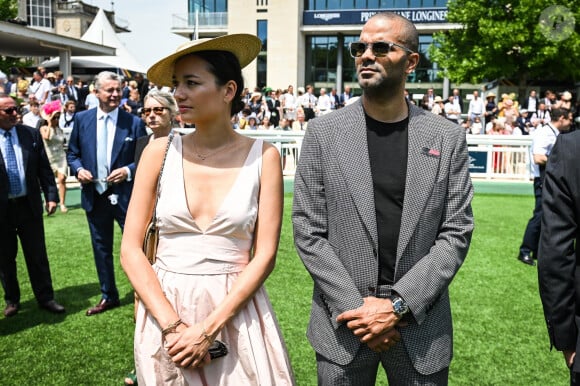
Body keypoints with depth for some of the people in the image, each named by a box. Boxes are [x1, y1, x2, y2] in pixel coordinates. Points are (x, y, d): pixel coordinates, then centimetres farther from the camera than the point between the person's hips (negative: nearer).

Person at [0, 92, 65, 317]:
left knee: (38, 255, 9)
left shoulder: (31, 134, 2)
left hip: (29, 205, 2)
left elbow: (44, 168, 4)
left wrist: (51, 196, -2)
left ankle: (46, 298, 20)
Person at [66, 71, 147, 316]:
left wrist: (128, 171, -18)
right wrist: (78, 169, -9)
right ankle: (108, 296, 32)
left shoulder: (134, 123, -5)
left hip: (126, 195, -3)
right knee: (101, 248, 15)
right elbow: (72, 153, 11)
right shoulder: (82, 119, 3)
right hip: (95, 195, 4)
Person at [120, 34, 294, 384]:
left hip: (236, 310, -1)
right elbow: (131, 249, -3)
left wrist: (209, 328, -14)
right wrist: (172, 325, -12)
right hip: (163, 308, 1)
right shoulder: (160, 152, -3)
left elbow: (265, 255, -8)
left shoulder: (262, 157, -6)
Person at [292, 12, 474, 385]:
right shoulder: (324, 132, -3)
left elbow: (457, 232, -3)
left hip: (421, 324, 1)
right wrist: (354, 308, -11)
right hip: (343, 325, 0)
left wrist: (398, 305, -12)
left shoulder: (448, 137, -1)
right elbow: (308, 231, -5)